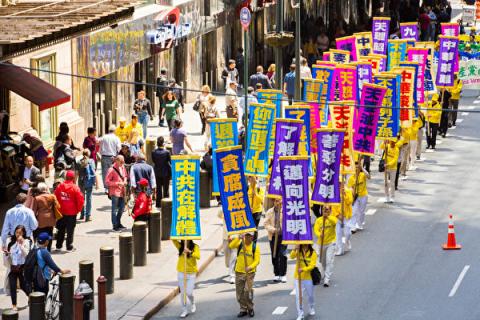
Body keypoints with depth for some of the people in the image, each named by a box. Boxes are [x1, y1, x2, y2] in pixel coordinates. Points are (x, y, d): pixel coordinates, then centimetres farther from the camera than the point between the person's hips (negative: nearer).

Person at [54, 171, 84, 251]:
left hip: (61, 212, 4)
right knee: (70, 230, 4)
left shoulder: (60, 186, -4)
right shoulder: (75, 187, -14)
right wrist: (78, 209, 2)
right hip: (72, 213, -4)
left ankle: (58, 246, 22)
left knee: (61, 229, 16)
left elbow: (56, 197, 3)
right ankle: (69, 247, 5)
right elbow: (80, 199, -14)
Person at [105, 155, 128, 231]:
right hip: (115, 192, -7)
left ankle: (118, 223, 32)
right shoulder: (112, 170, -15)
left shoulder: (123, 168, 7)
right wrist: (117, 183, -19)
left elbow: (125, 176, 23)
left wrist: (125, 181, 1)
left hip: (122, 191, 7)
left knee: (122, 208, 15)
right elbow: (107, 181, -14)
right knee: (115, 209, -1)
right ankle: (115, 225, 5)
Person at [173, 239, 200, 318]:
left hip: (191, 274, -3)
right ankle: (184, 310, 15)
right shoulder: (180, 246, 1)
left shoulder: (195, 247, -7)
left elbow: (198, 256, -23)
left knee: (189, 293, -3)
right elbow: (173, 239, -10)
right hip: (181, 273, 3)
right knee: (182, 293, 5)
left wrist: (189, 252, -37)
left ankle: (192, 304, 29)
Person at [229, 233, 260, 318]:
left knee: (248, 291, -13)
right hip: (239, 272, 3)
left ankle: (250, 309, 7)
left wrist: (250, 267, -26)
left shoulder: (255, 247, -3)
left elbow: (257, 260, -9)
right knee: (239, 292, 6)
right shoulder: (240, 243, 1)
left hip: (250, 273, -3)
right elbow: (231, 246, -17)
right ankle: (243, 309, 20)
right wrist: (239, 238, -29)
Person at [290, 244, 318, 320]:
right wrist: (295, 249, -36)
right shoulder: (298, 252, -1)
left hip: (308, 277, -1)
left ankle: (311, 309, 44)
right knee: (298, 296, -5)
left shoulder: (313, 253, -8)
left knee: (310, 295, 18)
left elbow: (312, 265, -17)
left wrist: (303, 269, -32)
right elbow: (291, 256, -20)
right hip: (298, 277, 1)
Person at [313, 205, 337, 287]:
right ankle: (326, 274, 42)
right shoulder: (318, 220, 3)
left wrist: (328, 217, -46)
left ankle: (327, 280, -15)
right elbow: (316, 229, -10)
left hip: (331, 243, -4)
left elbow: (334, 222, -28)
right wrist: (319, 235, -32)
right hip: (321, 243, 4)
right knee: (323, 262, 16)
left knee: (329, 261, -13)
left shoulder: (333, 218, -3)